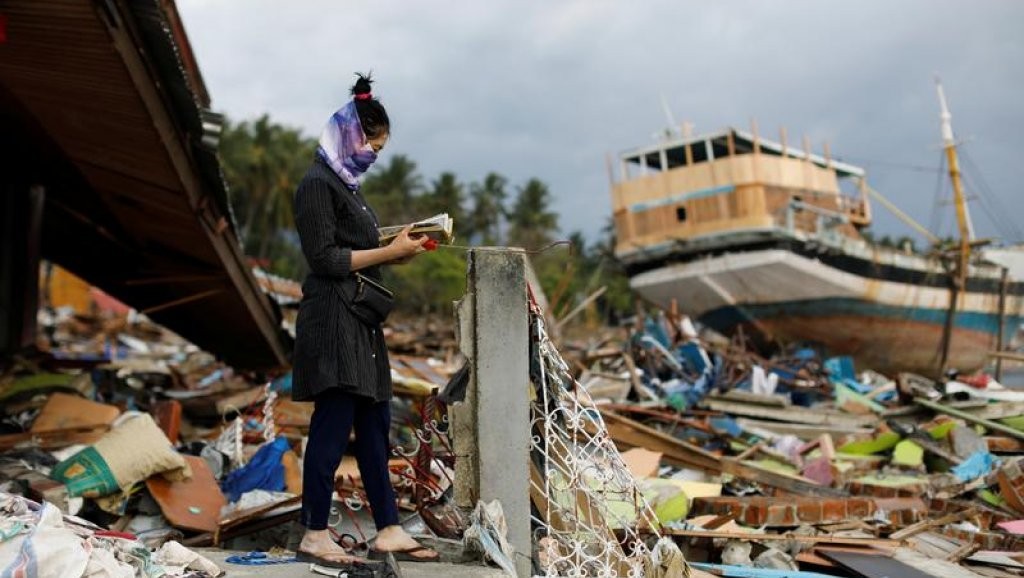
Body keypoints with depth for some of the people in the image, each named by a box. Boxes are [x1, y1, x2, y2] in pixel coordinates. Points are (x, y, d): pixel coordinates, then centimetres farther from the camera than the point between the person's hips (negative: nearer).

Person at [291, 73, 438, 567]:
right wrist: (390, 252, -12)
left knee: (374, 424, 10)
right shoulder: (317, 184, -10)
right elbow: (325, 259, -16)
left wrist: (399, 251, 5)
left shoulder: (345, 183, 18)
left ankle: (388, 530, 17)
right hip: (333, 319, -10)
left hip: (360, 321, 10)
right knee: (333, 425, -5)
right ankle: (314, 535, 7)